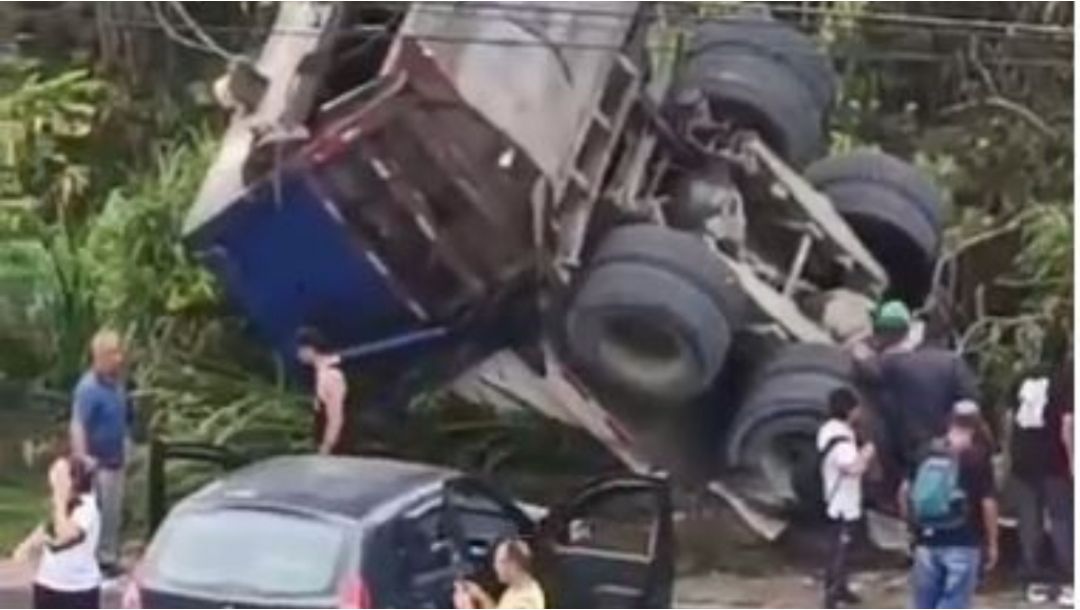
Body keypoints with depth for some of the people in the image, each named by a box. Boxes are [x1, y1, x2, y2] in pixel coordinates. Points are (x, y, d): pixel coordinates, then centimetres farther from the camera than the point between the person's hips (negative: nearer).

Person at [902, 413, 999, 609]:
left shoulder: (925, 454, 5)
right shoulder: (978, 459, -8)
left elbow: (905, 491, 8)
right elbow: (988, 503, -10)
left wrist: (912, 522, 20)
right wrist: (992, 543, -1)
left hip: (927, 542, 4)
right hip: (963, 543, -4)